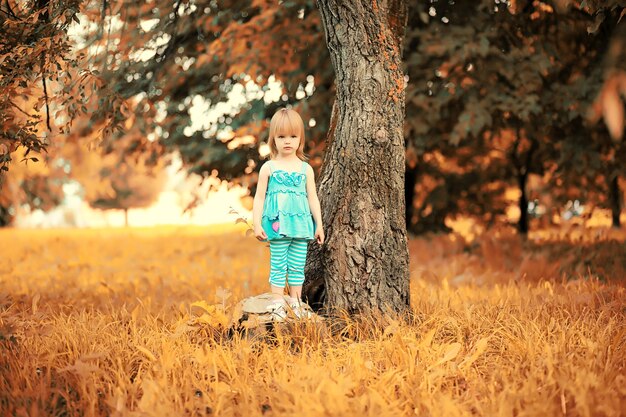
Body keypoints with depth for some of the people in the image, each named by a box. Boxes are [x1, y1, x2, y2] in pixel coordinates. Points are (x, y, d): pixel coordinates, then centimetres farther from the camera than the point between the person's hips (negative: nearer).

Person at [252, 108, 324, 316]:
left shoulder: (306, 169, 8)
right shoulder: (269, 168, 1)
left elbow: (313, 198, 11)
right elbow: (259, 197, 1)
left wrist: (319, 225, 9)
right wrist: (257, 224, -6)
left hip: (301, 224, 3)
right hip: (277, 225, -2)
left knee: (297, 266, 7)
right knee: (278, 266, 0)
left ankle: (295, 303, 14)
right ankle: (277, 303, 4)